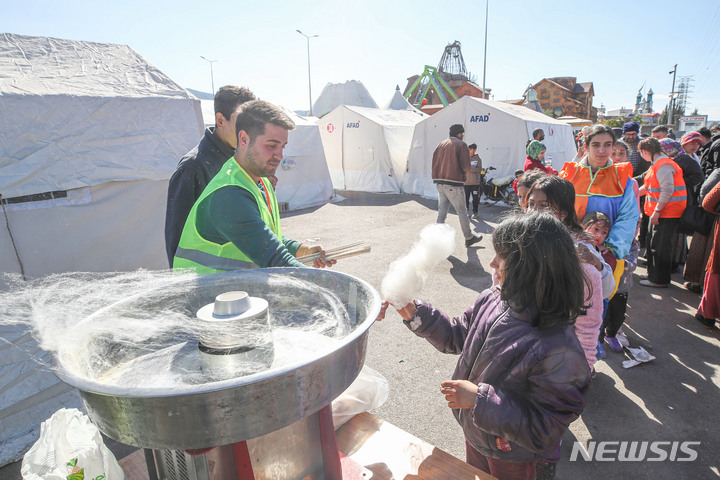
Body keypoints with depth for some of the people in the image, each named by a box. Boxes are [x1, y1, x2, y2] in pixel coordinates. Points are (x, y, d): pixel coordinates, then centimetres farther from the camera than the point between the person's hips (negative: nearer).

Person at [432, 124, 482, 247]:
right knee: (462, 212, 6)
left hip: (440, 183, 6)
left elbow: (434, 164, 12)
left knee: (441, 212, 9)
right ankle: (469, 238, 18)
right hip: (454, 184, -6)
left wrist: (439, 178, 15)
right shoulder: (461, 145, -5)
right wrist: (464, 173, 8)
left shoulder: (441, 144, 14)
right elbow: (466, 167, -11)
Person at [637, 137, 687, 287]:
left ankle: (660, 280, 6)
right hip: (659, 212, 10)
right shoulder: (657, 164, 15)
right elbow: (649, 186, 25)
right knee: (651, 243, 17)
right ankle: (653, 274, 29)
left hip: (667, 213, -10)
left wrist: (657, 210, -24)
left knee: (660, 246, -4)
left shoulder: (663, 165, -18)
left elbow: (667, 190, -24)